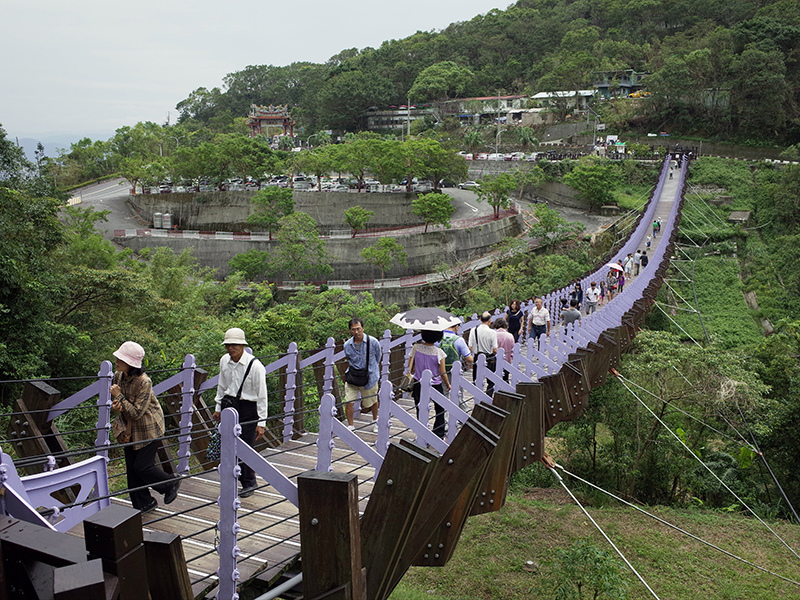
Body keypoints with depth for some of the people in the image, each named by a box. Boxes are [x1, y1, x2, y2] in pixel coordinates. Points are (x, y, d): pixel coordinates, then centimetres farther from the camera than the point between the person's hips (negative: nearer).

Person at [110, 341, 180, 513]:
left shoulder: (144, 382, -28)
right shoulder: (118, 376, -7)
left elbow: (137, 412, -25)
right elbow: (113, 398, 12)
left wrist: (120, 397, -26)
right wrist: (116, 405, -11)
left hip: (148, 429, -7)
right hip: (130, 428, 7)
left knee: (142, 467, -4)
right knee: (131, 468, 9)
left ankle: (171, 484, 22)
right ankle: (143, 504, 24)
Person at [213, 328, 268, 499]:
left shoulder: (255, 365, -17)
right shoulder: (224, 361, 1)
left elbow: (262, 395, -13)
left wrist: (261, 422, -14)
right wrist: (218, 407, 21)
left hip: (248, 408, -5)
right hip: (229, 405, 5)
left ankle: (249, 484, 17)